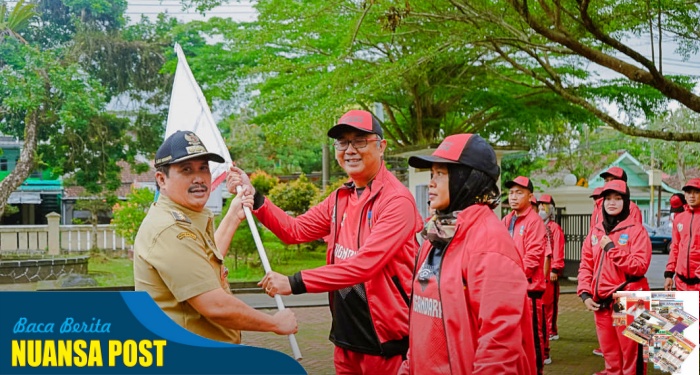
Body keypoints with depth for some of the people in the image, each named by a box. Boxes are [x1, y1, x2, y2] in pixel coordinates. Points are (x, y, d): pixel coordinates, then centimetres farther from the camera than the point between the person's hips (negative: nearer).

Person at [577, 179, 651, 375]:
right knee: (609, 352, 14)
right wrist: (585, 293, 1)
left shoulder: (636, 230, -5)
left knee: (630, 351, -2)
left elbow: (640, 266, -15)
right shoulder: (595, 232, 12)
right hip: (601, 302, 5)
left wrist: (612, 248, -15)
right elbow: (586, 265, 12)